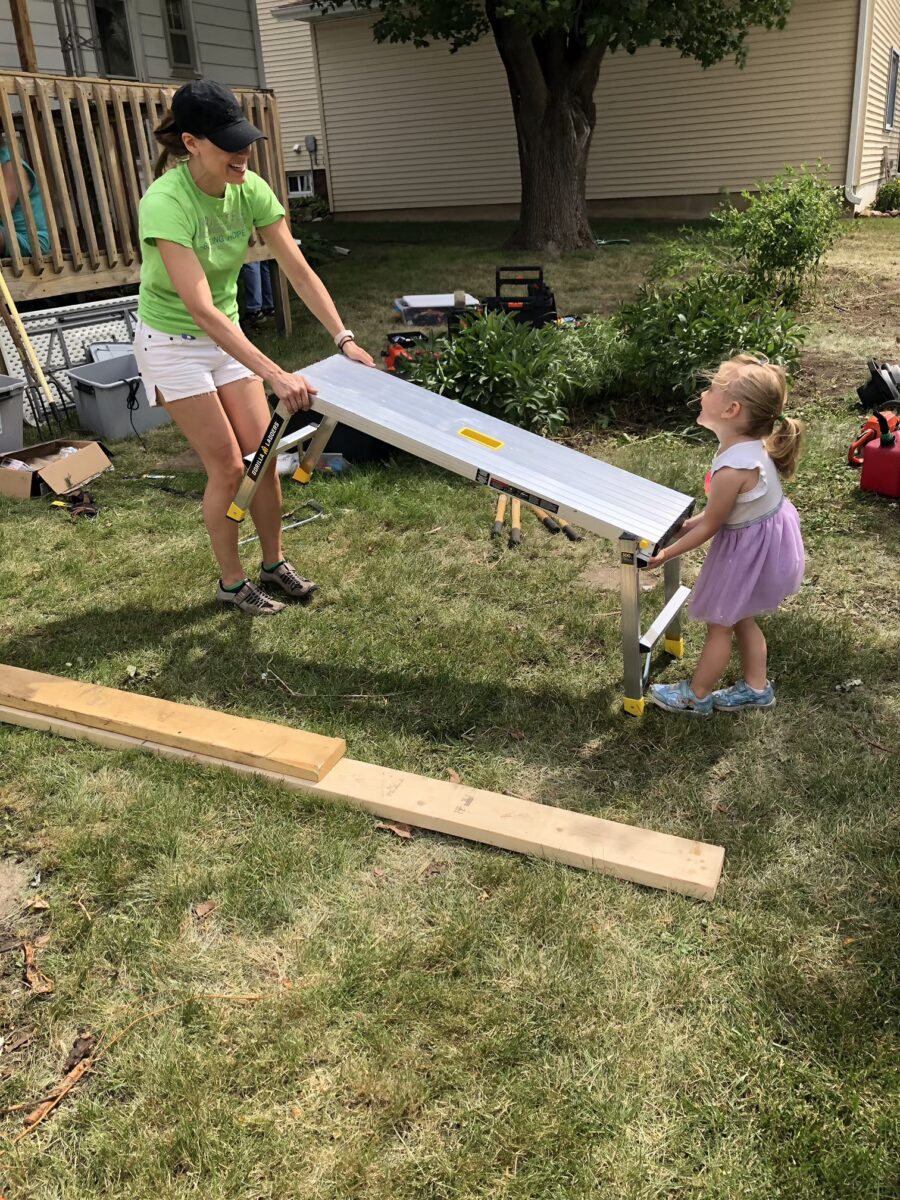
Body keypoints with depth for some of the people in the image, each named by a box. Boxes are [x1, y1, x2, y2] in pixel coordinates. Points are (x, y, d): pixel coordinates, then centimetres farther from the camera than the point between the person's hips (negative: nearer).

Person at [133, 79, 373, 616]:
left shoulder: (250, 189, -12)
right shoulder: (166, 203, -30)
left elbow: (300, 271, -9)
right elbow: (201, 310, -38)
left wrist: (344, 338, -21)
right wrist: (277, 376, -44)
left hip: (226, 334, 6)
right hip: (173, 342, -6)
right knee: (228, 466, -6)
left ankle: (275, 565, 22)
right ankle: (232, 583, 12)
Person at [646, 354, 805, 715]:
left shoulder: (733, 468, -34)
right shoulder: (750, 443, -6)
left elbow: (710, 525, -20)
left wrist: (667, 553, -10)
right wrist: (690, 523, 8)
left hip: (751, 548, -9)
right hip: (764, 536, 9)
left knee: (718, 624, 10)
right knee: (740, 618, 24)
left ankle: (695, 697, 29)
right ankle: (756, 688, 40)